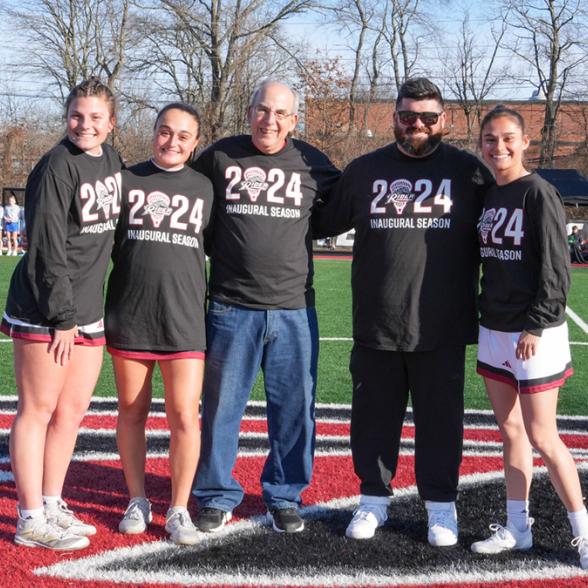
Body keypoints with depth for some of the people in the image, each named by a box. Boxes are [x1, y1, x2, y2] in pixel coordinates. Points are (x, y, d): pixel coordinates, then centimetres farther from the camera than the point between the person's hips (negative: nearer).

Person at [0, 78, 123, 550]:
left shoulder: (111, 159, 10)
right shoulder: (58, 165, -13)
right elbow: (47, 248, -16)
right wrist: (62, 316, -17)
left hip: (88, 310, 8)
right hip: (45, 311, -7)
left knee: (72, 412, 12)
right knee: (38, 410, 0)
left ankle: (52, 506, 24)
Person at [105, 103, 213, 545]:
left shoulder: (205, 188, 8)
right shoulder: (125, 180, 5)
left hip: (184, 321, 0)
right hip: (128, 319, 0)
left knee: (184, 414, -5)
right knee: (132, 412, 9)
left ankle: (179, 510, 9)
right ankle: (137, 501, 25)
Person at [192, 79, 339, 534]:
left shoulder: (311, 163, 5)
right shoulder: (219, 157, 3)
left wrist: (302, 231, 6)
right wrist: (222, 245, 10)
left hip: (294, 310, 1)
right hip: (231, 308, 0)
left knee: (294, 407, 6)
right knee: (221, 406, 6)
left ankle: (285, 496, 23)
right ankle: (217, 496, 21)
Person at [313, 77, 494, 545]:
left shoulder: (469, 171, 3)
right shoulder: (365, 170, 9)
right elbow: (323, 224, 19)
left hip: (441, 329, -1)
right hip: (375, 326, 2)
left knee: (440, 418, 8)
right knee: (374, 416, 11)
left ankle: (441, 504, 23)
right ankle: (375, 497, 27)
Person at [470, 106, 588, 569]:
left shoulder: (539, 193, -11)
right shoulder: (488, 197, 10)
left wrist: (535, 326, -18)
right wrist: (483, 315, 11)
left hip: (535, 334, -7)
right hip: (494, 330, 7)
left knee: (541, 436, -4)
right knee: (510, 432, 12)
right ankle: (517, 528, 22)